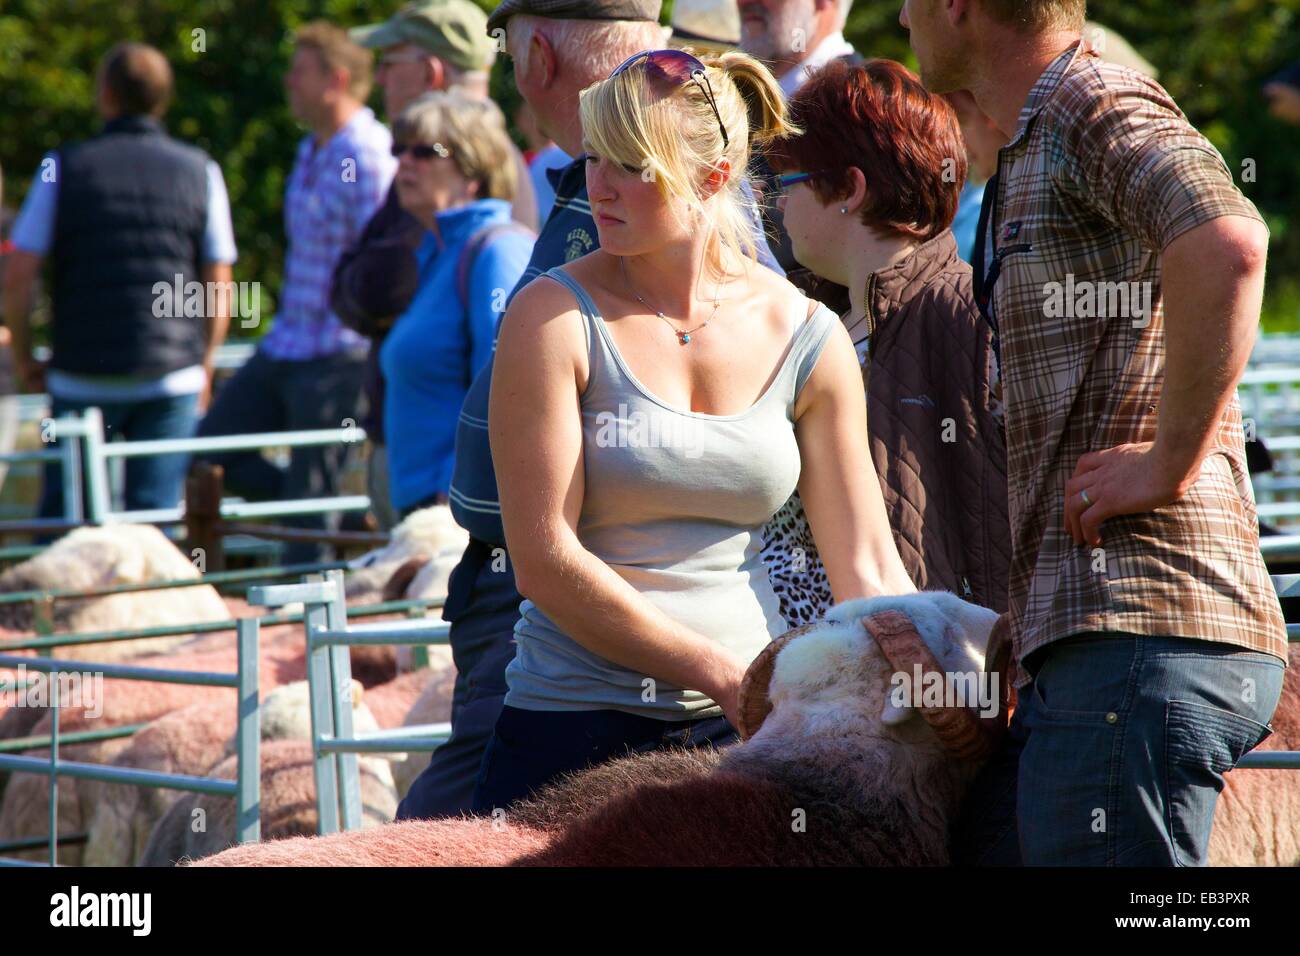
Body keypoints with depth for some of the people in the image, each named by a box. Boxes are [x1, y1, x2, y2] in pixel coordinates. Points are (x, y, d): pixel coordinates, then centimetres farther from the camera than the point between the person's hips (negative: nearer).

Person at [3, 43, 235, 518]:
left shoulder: (63, 169, -2)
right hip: (171, 378, 1)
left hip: (81, 376, -1)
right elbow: (219, 288, 3)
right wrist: (204, 368, 16)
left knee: (62, 514, 11)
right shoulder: (200, 172, 2)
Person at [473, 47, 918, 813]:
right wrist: (723, 676, -14)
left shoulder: (808, 339, 4)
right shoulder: (556, 318, -6)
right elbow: (544, 560, -11)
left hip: (751, 729, 2)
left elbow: (867, 567, 5)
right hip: (577, 732, -2)